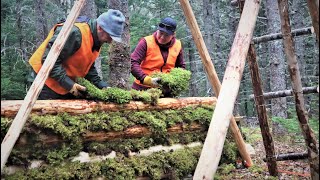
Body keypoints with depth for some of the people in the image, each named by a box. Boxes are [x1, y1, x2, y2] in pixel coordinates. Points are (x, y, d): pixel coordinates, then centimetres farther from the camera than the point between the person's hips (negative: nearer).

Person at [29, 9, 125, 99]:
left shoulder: (96, 40, 2)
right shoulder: (74, 33, -28)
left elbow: (88, 67, 12)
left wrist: (101, 85, 0)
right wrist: (68, 84, -27)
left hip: (70, 84, 9)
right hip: (50, 80, -9)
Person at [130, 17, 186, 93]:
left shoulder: (177, 46, 5)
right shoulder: (146, 42, -9)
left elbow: (181, 66, 20)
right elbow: (133, 63, -17)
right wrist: (146, 79, -29)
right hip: (143, 88, -4)